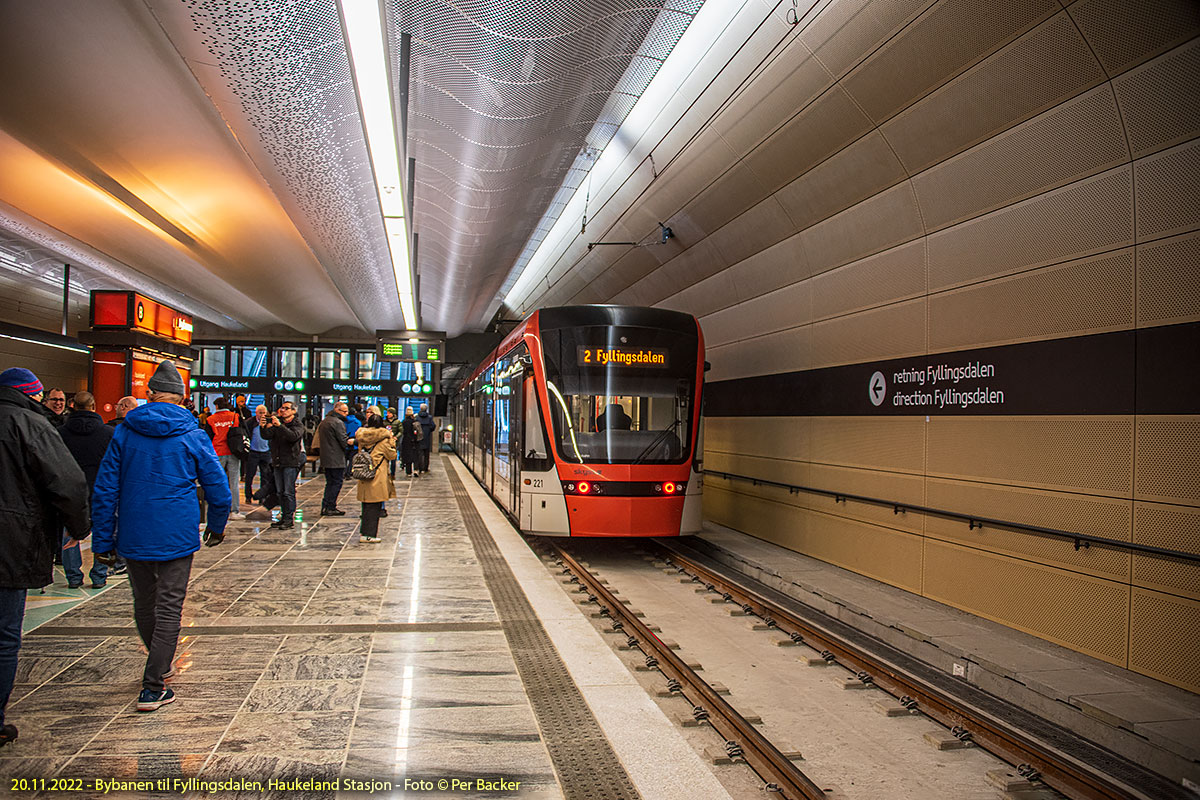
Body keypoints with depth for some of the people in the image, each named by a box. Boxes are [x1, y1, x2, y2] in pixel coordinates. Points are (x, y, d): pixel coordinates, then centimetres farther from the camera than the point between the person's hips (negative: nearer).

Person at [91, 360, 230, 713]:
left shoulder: (124, 433, 1)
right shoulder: (192, 436, -4)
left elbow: (104, 490, 1)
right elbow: (218, 488, -1)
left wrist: (102, 539, 6)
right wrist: (217, 526, 16)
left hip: (133, 537, 3)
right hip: (177, 538, -3)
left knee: (143, 604, 19)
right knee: (168, 608, 2)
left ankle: (160, 665, 39)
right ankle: (153, 688, 0)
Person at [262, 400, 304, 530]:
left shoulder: (297, 425, -3)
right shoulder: (276, 422, 11)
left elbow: (293, 436, -24)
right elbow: (267, 436, -2)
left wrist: (280, 426, -33)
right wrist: (265, 428, -23)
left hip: (291, 462, -6)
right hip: (277, 461, 6)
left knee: (289, 492, -7)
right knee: (280, 492, 11)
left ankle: (289, 519, -3)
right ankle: (283, 517, 18)